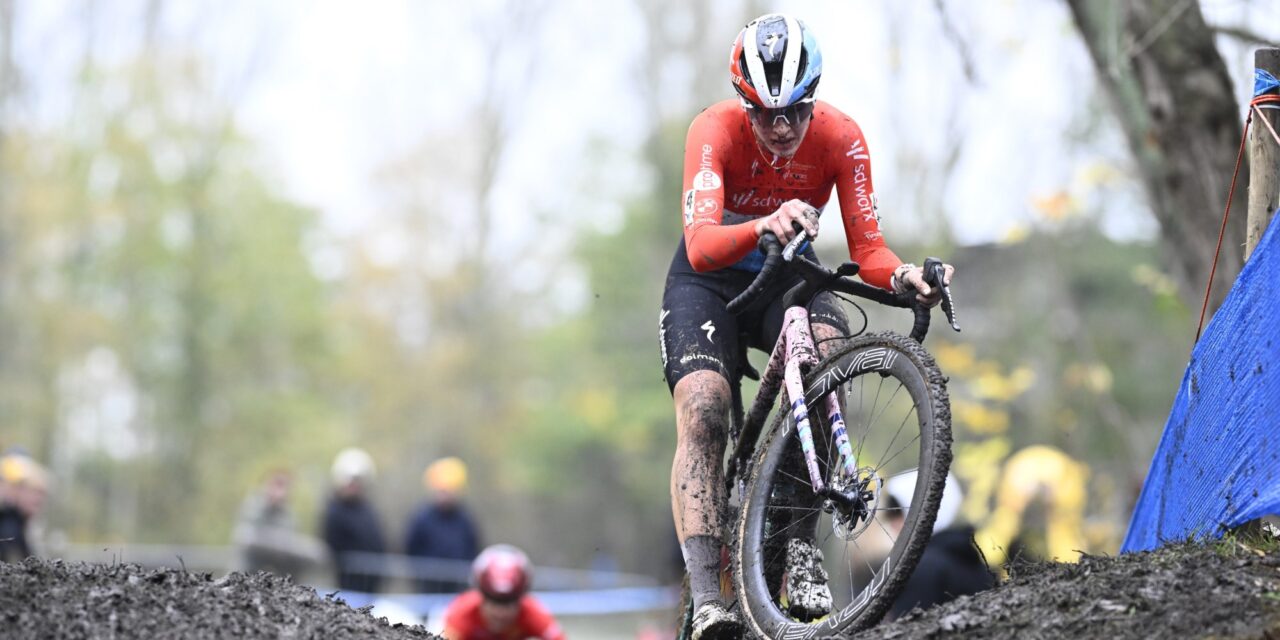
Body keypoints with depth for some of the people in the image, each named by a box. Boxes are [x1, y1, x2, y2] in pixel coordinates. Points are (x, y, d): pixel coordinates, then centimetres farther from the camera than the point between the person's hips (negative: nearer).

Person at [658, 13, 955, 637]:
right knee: (702, 414, -25)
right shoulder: (714, 130, -27)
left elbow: (867, 248, -20)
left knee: (825, 349, -32)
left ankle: (800, 545, -25)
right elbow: (700, 248, -40)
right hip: (708, 283, -1)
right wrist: (762, 227, -60)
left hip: (787, 279, 1)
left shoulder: (840, 137, -19)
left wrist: (902, 276, -42)